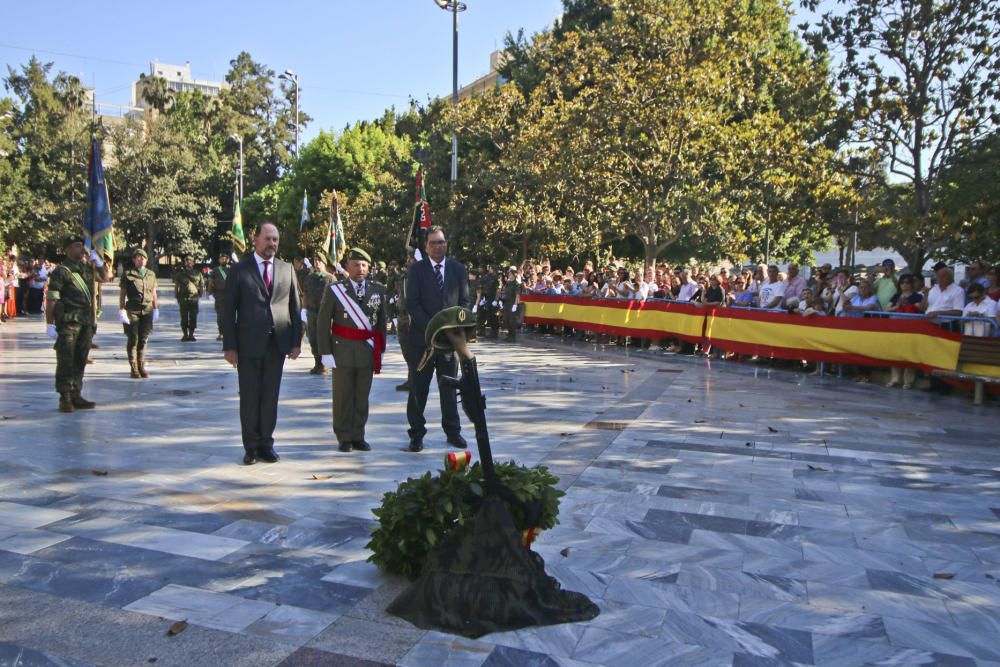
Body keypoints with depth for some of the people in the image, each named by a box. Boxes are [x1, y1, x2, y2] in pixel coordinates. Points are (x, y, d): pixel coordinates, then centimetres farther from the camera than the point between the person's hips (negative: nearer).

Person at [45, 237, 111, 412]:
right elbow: (51, 299, -11)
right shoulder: (61, 271, -7)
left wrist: (98, 260, 10)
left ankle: (76, 396, 18)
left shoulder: (87, 267, 13)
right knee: (66, 362, -3)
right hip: (68, 322, -6)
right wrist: (50, 324, -16)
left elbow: (106, 276, 26)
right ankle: (65, 399, 2)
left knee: (80, 361, 11)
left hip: (87, 322, 7)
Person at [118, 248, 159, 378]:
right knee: (133, 340, -1)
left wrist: (156, 309, 12)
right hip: (132, 311, -3)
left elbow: (154, 293, 17)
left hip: (147, 310, 3)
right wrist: (121, 310, -5)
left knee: (143, 340, 5)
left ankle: (141, 367, 14)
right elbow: (122, 294, 1)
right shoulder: (127, 274, 2)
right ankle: (134, 368, 5)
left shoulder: (151, 274, 14)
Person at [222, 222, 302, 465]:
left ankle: (266, 443, 17)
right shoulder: (240, 270, 1)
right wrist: (229, 346, -7)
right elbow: (229, 310, -1)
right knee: (250, 396, 5)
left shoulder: (287, 270, 9)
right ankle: (251, 446, 15)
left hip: (277, 343, 2)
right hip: (249, 343, -2)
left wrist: (296, 342, 2)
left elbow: (295, 308, 9)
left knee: (270, 395, 7)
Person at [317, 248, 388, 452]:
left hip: (368, 352, 2)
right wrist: (326, 352, -8)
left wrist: (380, 350, 7)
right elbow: (323, 324, -3)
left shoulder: (378, 290, 6)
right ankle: (344, 438, 15)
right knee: (343, 397, 4)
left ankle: (358, 437, 19)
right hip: (342, 352, -2)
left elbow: (381, 321, 11)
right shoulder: (334, 290, -2)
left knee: (362, 397, 8)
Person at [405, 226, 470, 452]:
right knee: (418, 388, 2)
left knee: (449, 387, 9)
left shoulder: (458, 269, 8)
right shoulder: (416, 270, 1)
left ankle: (453, 431, 18)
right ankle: (417, 433, 11)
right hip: (422, 336, -2)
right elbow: (412, 304, -5)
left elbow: (464, 301, 6)